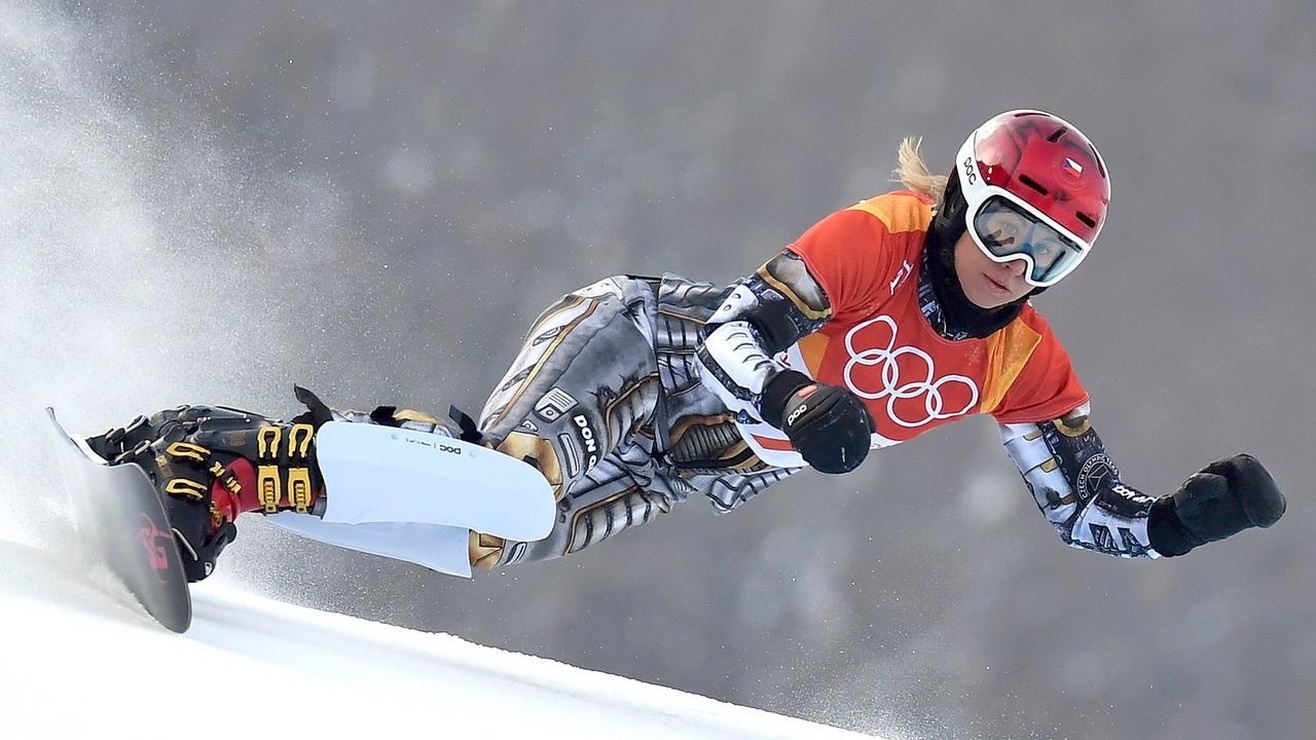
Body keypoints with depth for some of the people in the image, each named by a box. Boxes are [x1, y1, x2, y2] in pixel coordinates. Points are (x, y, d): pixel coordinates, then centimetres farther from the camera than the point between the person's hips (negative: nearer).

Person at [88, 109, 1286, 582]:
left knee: (497, 534, -14)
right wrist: (795, 403, -43)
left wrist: (1190, 517, -11)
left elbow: (1089, 512, 8)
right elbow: (739, 328, -23)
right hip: (641, 350, -6)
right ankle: (215, 463, -26)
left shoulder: (1026, 369, 2)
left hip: (691, 477, 6)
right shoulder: (881, 239, -16)